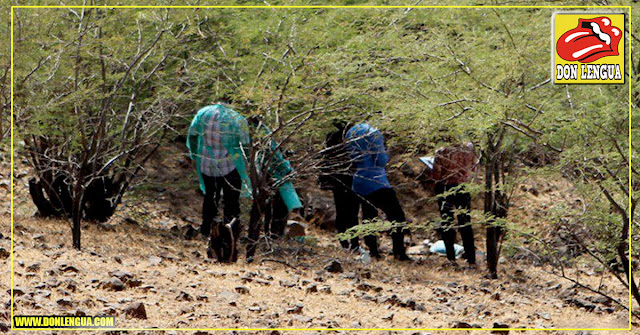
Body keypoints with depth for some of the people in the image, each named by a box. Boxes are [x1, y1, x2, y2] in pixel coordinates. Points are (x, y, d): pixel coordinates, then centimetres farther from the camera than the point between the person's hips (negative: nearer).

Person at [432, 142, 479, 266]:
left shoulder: (442, 153, -20)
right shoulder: (469, 152, -12)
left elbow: (436, 176, -15)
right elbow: (473, 168, 6)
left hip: (444, 189, -2)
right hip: (463, 189, 2)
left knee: (446, 223, 11)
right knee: (466, 223, 12)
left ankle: (451, 257, 7)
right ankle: (471, 259, 10)